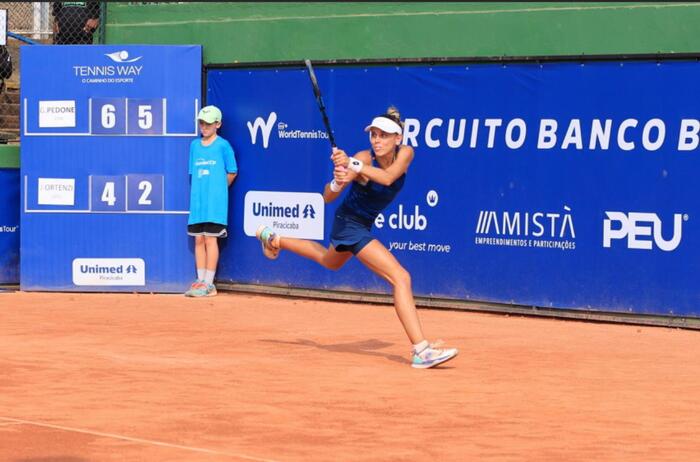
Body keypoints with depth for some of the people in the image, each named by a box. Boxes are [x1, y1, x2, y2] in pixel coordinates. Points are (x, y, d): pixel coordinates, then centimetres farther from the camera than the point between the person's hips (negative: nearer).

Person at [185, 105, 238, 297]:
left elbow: (232, 173, 2)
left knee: (210, 239, -6)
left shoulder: (223, 145, -3)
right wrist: (199, 190, 6)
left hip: (215, 202, -5)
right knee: (199, 240, 6)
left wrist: (217, 189, 8)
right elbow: (193, 173, 16)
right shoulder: (195, 145, 12)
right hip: (197, 201, 5)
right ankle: (200, 281, 11)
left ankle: (209, 284, -5)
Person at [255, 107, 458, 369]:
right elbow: (327, 197, -26)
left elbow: (388, 177, -37)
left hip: (363, 224, 7)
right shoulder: (363, 159, -26)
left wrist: (352, 165, -49)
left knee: (330, 262, 37)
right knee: (401, 278, -21)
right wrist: (338, 182, -48)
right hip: (350, 222, -7)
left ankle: (274, 239, 55)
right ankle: (421, 351, -27)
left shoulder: (405, 154, -15)